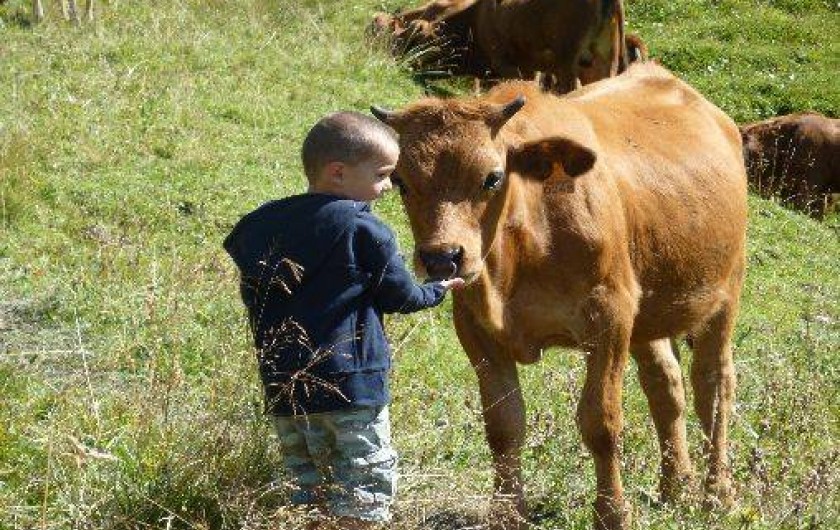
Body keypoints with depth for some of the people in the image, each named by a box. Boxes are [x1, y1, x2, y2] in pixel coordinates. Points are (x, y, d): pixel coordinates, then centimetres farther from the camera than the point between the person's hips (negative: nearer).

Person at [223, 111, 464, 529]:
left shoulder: (264, 225, 9)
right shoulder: (365, 231, -10)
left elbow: (252, 298, 14)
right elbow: (401, 295, -3)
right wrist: (438, 290, 18)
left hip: (283, 385, 7)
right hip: (351, 383, -6)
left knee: (308, 488, 13)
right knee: (367, 486, -2)